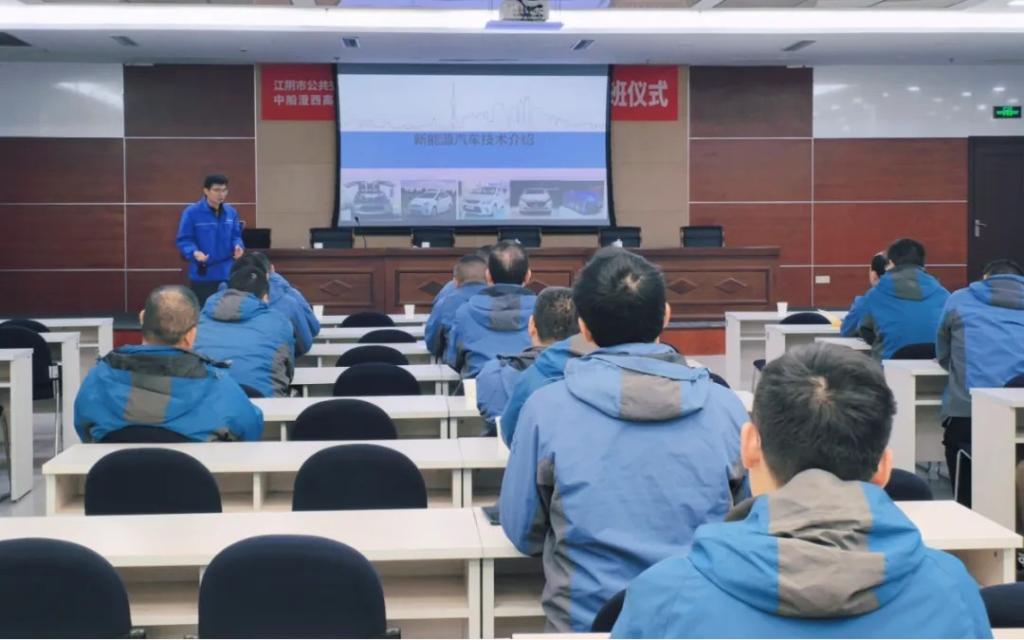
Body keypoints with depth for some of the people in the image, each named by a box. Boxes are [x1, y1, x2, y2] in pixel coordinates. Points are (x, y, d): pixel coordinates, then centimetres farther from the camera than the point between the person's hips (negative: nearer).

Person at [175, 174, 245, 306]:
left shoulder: (231, 212, 5)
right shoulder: (191, 212, -10)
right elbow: (184, 240, -8)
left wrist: (238, 246, -11)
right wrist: (194, 252, -28)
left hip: (227, 273, 4)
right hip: (203, 275, -4)